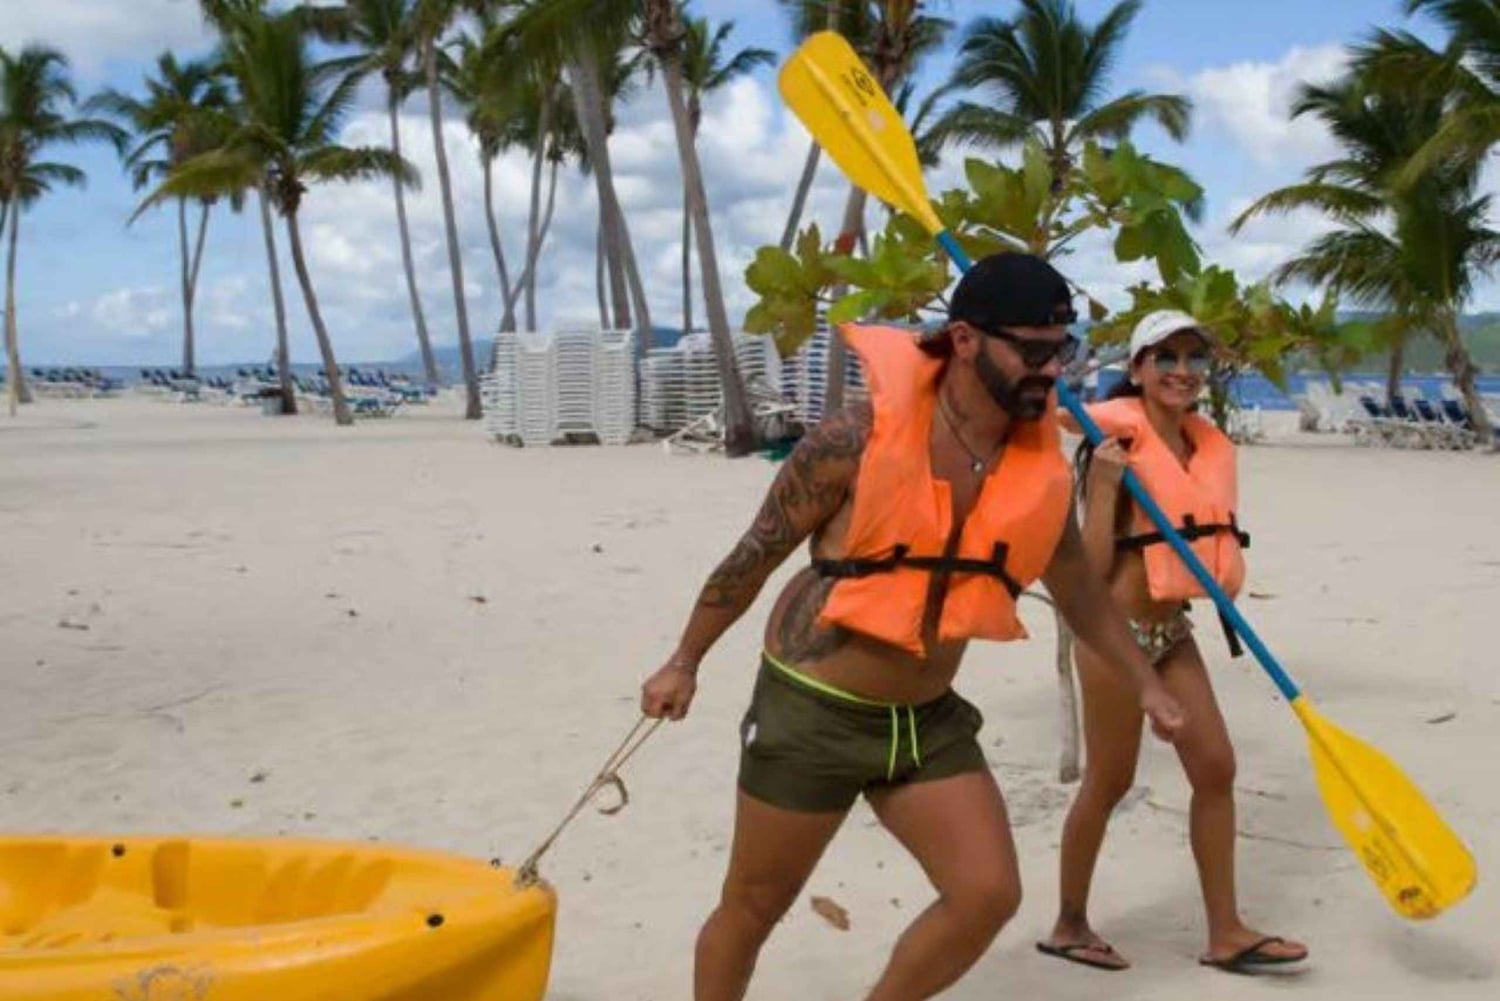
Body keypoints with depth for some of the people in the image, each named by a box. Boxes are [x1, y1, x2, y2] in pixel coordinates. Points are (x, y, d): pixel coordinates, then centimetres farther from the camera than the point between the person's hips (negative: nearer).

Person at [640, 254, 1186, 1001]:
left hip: (929, 719, 5)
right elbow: (756, 553, -7)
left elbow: (1079, 590, 14)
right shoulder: (862, 436, -19)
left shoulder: (1041, 468, -4)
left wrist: (1145, 686, 18)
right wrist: (686, 661, 2)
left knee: (989, 894, -4)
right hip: (811, 710, -4)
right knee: (752, 910, 9)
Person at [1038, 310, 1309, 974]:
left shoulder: (1207, 447, 7)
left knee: (1216, 769, 5)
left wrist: (1228, 585, 1)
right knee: (1109, 782, 3)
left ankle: (1225, 933, 17)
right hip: (1117, 631, -7)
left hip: (1173, 631, 7)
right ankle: (1069, 926, 20)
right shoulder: (1119, 446, -14)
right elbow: (1094, 565, -16)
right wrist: (1107, 485, -25)